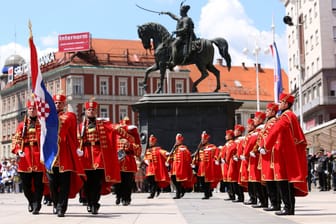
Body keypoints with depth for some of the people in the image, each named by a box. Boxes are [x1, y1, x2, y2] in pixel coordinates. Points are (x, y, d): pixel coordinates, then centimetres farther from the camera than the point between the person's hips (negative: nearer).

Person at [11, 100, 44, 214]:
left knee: (38, 183, -3)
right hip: (25, 158, 2)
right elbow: (16, 139, 8)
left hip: (38, 158, -2)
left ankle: (36, 206, 4)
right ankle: (31, 201, 30)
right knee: (26, 183, 8)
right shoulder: (22, 125, 12)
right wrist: (17, 151, -9)